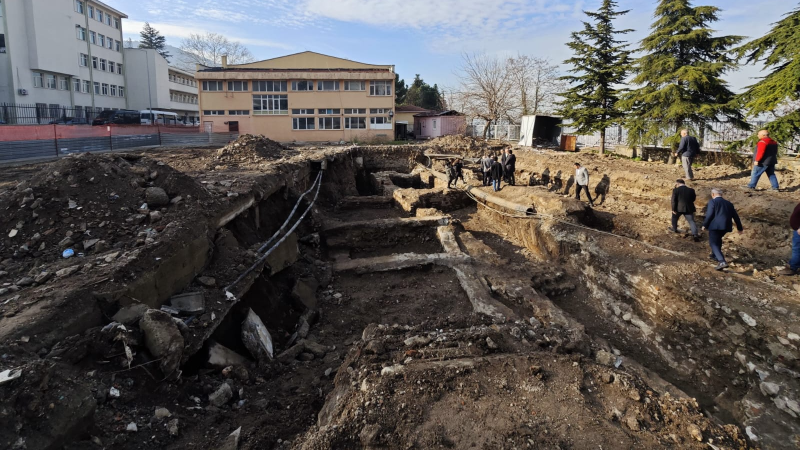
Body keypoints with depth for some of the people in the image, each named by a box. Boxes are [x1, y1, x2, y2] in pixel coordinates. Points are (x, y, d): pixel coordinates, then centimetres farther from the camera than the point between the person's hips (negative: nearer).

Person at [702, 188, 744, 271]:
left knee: (713, 243, -5)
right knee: (717, 239, 30)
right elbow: (735, 216, 21)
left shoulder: (712, 202, -2)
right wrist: (739, 228, 31)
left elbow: (709, 215, -12)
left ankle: (722, 262, -22)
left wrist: (704, 225, -2)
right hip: (726, 226, 7)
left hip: (715, 226, -7)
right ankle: (715, 255, 44)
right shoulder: (729, 203, 17)